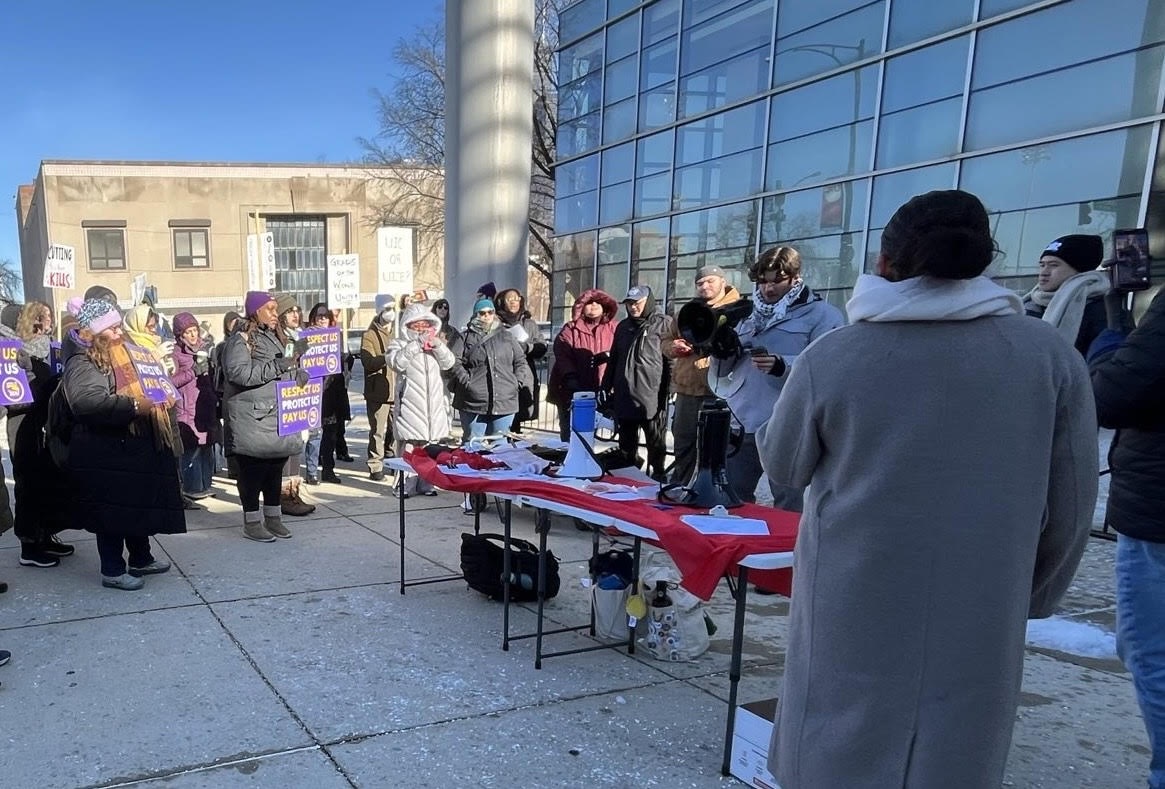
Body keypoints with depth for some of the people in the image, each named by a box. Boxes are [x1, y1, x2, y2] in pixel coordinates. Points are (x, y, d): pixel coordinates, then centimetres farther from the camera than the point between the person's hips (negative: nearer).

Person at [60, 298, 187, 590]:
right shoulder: (82, 364, -14)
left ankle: (141, 559, 30)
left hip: (135, 447, 9)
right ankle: (112, 570, 12)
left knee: (140, 504, 16)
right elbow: (88, 400, -34)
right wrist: (132, 406, -37)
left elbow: (141, 387, 30)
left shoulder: (122, 356, 15)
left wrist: (161, 398, 11)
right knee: (114, 510, -1)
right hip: (106, 454, -9)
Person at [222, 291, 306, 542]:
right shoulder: (241, 340, -8)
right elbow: (239, 373, -23)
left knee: (276, 466, 12)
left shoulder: (275, 338, 17)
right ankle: (252, 522, 8)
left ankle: (273, 517, 23)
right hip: (251, 419, -8)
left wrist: (299, 375, 8)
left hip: (278, 416, 8)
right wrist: (276, 366, -23)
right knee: (253, 469, -2)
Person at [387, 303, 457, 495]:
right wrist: (417, 343, -19)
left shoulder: (437, 344, 16)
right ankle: (406, 485, 0)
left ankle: (426, 484, 17)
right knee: (408, 448, -6)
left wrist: (437, 345, -13)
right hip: (409, 406, -4)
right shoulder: (399, 344, 3)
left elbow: (449, 363, 2)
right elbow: (396, 362, -17)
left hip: (434, 406, 4)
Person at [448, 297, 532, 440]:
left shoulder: (506, 336, 17)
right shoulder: (466, 337, 7)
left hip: (504, 402, 3)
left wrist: (518, 382, 4)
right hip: (473, 402, -3)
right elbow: (454, 362, -2)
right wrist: (466, 380, -12)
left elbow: (520, 361, 16)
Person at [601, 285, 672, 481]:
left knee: (656, 446, 5)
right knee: (626, 446, 15)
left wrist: (668, 392, -16)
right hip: (624, 397, 6)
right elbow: (613, 360, 21)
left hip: (652, 398, -6)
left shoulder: (664, 324, -4)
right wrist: (607, 388, 16)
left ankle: (658, 478, 14)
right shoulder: (623, 327, 16)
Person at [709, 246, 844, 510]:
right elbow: (720, 372, 20)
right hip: (739, 422, 6)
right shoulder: (749, 313, 21)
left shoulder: (822, 314, 2)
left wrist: (782, 366, -28)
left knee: (788, 513, -1)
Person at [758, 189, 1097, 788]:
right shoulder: (1050, 355, -5)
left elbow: (783, 468, 4)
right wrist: (1029, 596, 16)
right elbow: (1069, 506, 1)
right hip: (979, 622, 2)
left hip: (852, 615, -1)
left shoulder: (830, 357, -10)